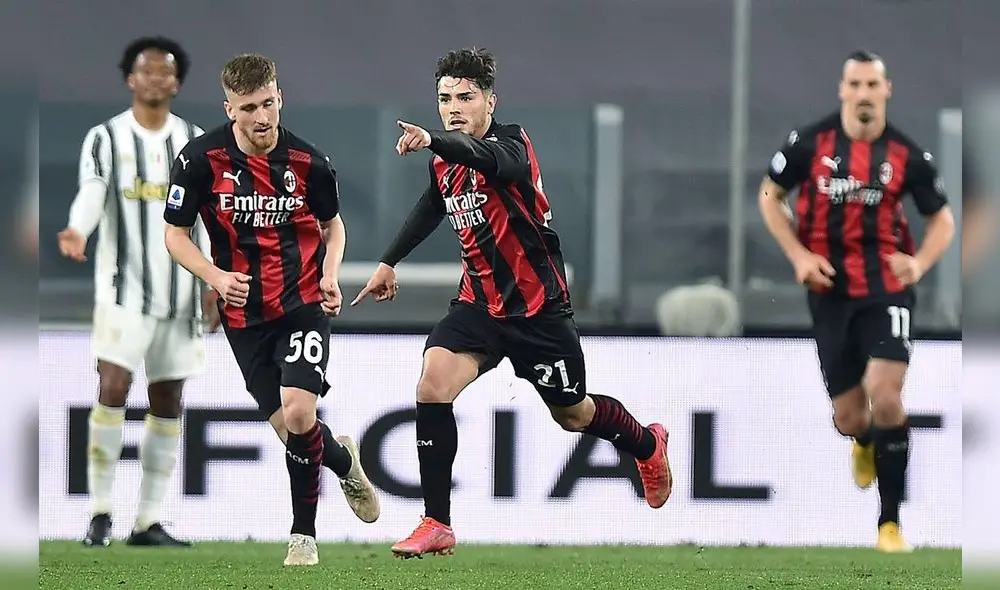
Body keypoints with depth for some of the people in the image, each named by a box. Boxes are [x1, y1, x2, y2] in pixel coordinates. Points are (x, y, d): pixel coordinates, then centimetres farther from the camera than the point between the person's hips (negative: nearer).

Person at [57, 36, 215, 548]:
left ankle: (148, 521, 12)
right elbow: (91, 193, -18)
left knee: (167, 405, 6)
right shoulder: (105, 138, -1)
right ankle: (100, 513, -10)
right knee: (113, 388, -16)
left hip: (180, 290, 4)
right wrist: (76, 232, -39)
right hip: (125, 288, -4)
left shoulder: (195, 142, 10)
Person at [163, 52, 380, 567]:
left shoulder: (308, 162, -9)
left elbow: (332, 222, 11)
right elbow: (175, 234, -1)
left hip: (303, 303, -2)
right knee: (287, 428, 2)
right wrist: (215, 277, -18)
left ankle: (304, 533, 2)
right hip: (244, 313, 2)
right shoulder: (201, 159, -11)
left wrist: (330, 275, -6)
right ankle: (341, 458, 37)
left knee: (298, 414, -19)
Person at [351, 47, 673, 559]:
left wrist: (432, 140, -66)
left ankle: (647, 446, 47)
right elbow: (431, 208, 26)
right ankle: (436, 526, -15)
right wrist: (389, 262, 31)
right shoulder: (444, 164, 2)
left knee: (573, 415, 12)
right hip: (480, 301, 5)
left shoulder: (510, 144, -20)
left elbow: (486, 158, -47)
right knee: (432, 386, -19)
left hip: (538, 306, -5)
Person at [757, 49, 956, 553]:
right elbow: (770, 195, 9)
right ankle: (865, 442, 48)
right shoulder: (809, 143, -5)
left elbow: (942, 218, 7)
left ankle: (891, 522, -9)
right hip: (830, 290, 2)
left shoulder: (906, 155, -5)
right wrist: (798, 255, -4)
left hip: (887, 288, -2)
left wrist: (920, 262, -11)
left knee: (884, 394, -21)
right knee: (848, 418, 6)